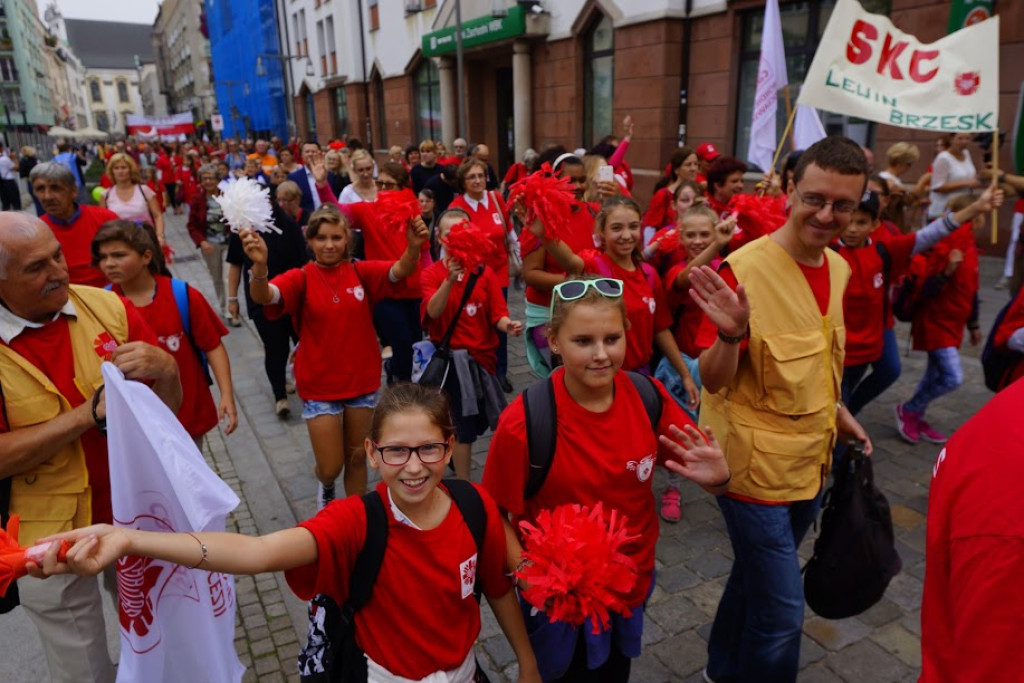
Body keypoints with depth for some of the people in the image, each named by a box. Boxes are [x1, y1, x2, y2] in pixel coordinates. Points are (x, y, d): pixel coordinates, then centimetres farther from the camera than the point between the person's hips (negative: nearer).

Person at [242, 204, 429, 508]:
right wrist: (259, 265, -48)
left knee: (357, 458, 16)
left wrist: (413, 246, -42)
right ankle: (326, 486, 42)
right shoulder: (301, 278, -7)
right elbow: (263, 296, -26)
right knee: (330, 467, 5)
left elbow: (400, 271, -20)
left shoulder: (361, 272, -3)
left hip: (362, 381, 2)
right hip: (320, 386, -1)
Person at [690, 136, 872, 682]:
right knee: (782, 612, 1)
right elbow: (712, 381, -22)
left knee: (757, 580, 24)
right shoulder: (744, 269, -21)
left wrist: (837, 413, 14)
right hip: (754, 466, -7)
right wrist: (730, 334, -40)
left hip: (810, 462, 8)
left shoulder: (838, 269, 3)